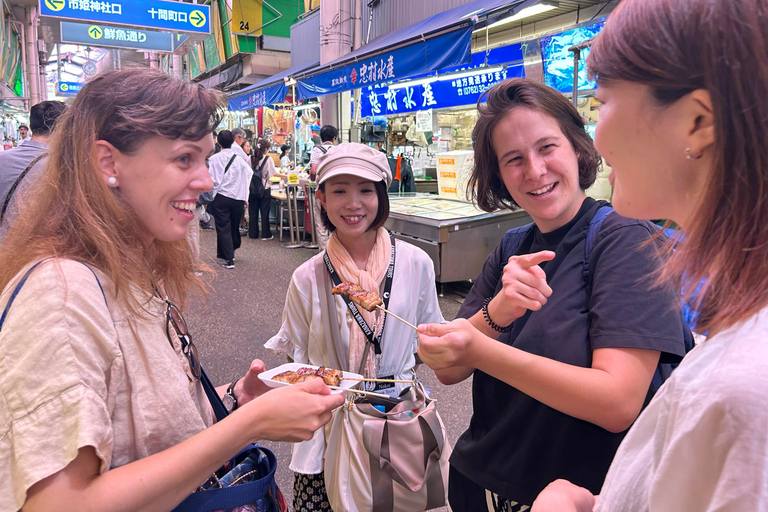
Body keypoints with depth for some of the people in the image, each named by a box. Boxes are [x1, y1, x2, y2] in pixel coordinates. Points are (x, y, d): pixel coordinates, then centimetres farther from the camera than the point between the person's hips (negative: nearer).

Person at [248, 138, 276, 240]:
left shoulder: (250, 158, -2)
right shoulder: (268, 159, -11)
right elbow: (271, 174, -9)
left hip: (252, 189, 3)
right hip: (264, 189, -3)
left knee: (253, 212, 10)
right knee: (265, 212, 5)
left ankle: (253, 233, 16)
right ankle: (266, 234, 9)